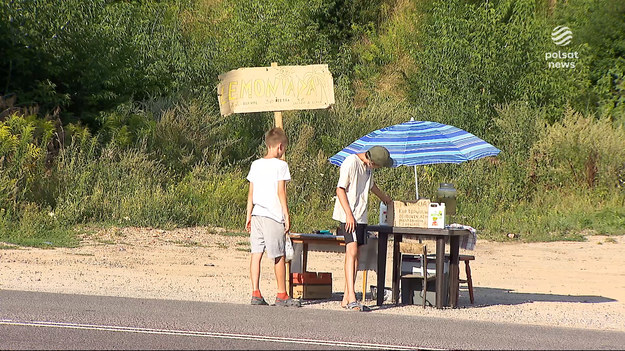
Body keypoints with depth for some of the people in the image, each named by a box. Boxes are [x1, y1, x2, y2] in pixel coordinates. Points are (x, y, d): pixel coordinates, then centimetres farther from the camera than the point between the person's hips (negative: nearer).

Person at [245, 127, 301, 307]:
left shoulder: (256, 165, 10)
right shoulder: (280, 165, -7)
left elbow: (251, 193, 12)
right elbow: (281, 192, -9)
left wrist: (248, 216, 15)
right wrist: (287, 216, -5)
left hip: (257, 214, 6)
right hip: (274, 216, -6)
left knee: (256, 253, 3)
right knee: (279, 256, 3)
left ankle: (255, 293, -1)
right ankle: (282, 295, 9)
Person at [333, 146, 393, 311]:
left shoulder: (367, 167, 14)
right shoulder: (351, 162, -13)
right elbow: (340, 189, -15)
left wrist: (385, 197, 52)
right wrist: (349, 214, -21)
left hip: (361, 216, 9)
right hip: (348, 216, -9)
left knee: (355, 254, 5)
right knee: (352, 252, -17)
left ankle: (346, 299, 7)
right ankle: (351, 298, -23)